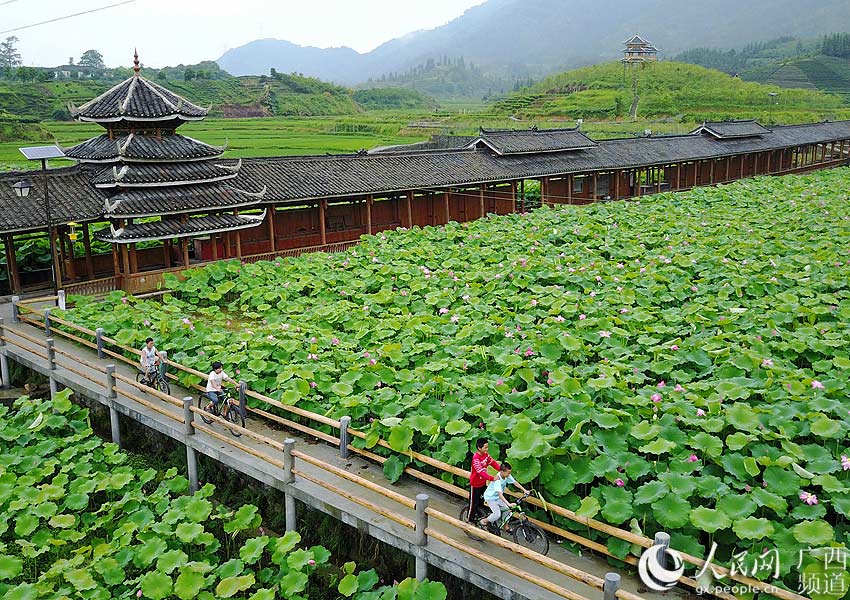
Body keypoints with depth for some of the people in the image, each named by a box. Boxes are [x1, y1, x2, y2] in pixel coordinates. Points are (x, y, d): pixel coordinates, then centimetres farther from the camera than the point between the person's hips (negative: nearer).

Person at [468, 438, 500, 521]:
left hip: (483, 482, 7)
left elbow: (493, 462, -8)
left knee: (480, 501, 23)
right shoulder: (476, 458, -30)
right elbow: (481, 472, -38)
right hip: (475, 484, -7)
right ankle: (470, 520, 24)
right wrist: (492, 478, -48)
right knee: (474, 503, 7)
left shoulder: (486, 455, -4)